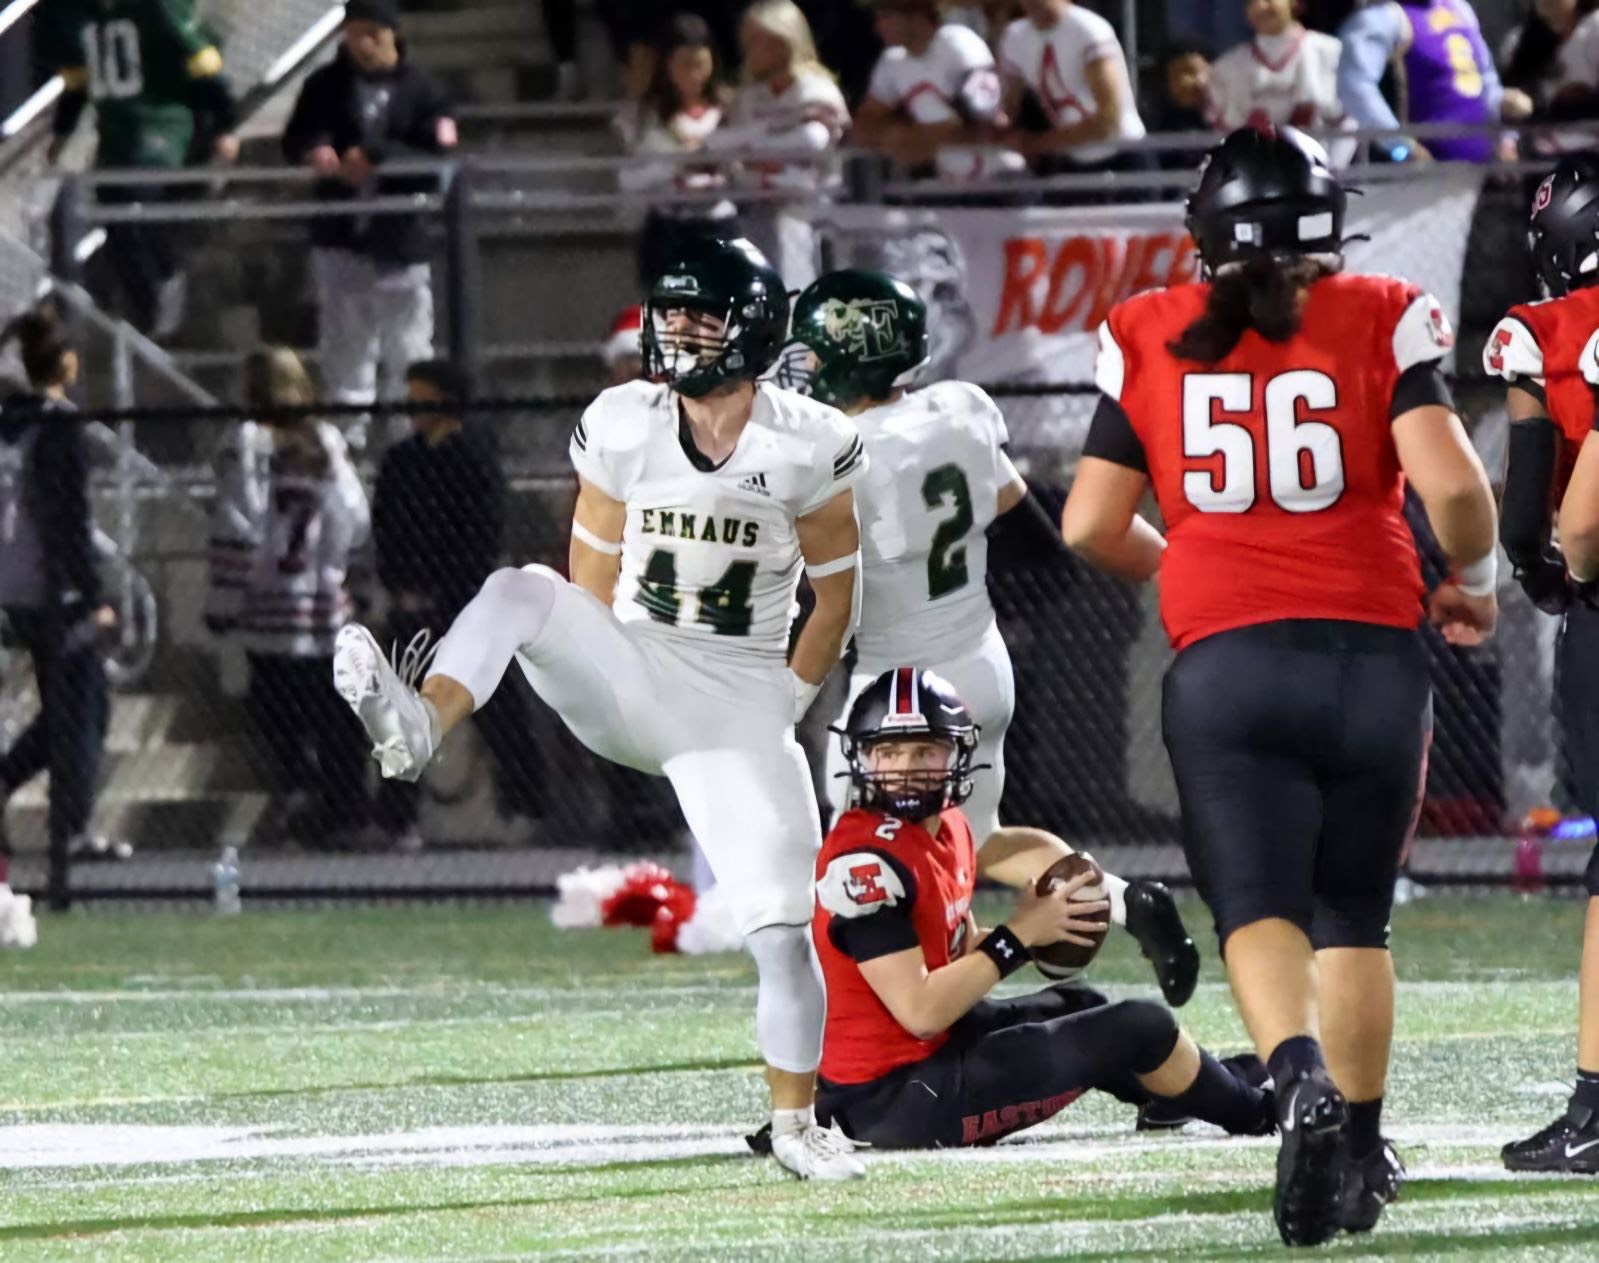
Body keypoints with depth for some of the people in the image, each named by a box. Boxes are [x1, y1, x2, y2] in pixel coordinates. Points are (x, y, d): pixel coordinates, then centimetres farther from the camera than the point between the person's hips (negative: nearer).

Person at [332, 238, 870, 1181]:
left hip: (744, 704, -2)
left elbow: (837, 596, 4)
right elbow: (593, 581, 9)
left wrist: (786, 703, 2)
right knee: (521, 595, -27)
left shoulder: (808, 448, -7)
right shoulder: (621, 429, -1)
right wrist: (607, 685, 3)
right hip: (631, 674, 2)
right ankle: (419, 726, -50)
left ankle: (797, 1121, 6)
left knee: (783, 926, -10)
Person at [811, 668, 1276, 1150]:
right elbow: (920, 1011, -25)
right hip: (894, 1098, -10)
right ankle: (1258, 1114, 27)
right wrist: (1018, 937, -18)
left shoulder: (948, 827, 6)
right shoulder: (867, 861, -23)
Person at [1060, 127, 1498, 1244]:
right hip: (1373, 652, 0)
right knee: (1355, 916, 17)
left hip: (1225, 662, 0)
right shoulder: (1380, 321, 1)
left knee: (1259, 907, -3)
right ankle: (1358, 1147, 20)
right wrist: (1473, 581, 10)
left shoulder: (1150, 339, 7)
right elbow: (1452, 485, -10)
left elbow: (1092, 525, 8)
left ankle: (1301, 1074, -32)